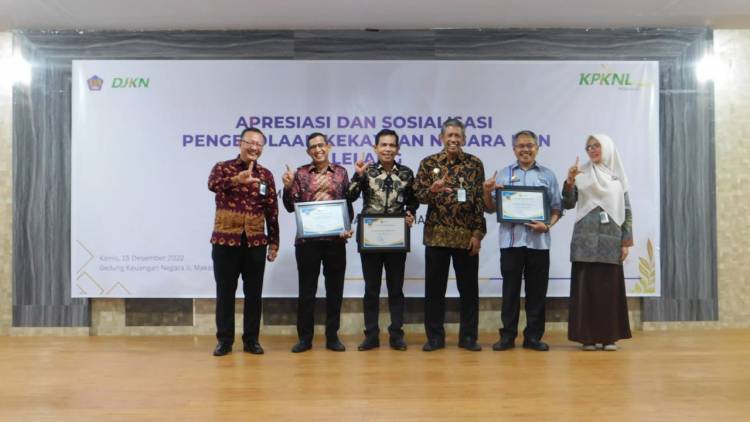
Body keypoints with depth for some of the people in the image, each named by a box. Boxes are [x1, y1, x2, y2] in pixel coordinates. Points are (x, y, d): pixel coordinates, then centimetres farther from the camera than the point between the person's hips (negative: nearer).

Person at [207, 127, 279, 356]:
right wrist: (237, 179, -44)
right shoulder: (223, 168, -1)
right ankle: (224, 340, 15)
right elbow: (213, 184, -25)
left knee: (254, 293, 6)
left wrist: (274, 242, 6)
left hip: (255, 242, 2)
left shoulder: (266, 175, 8)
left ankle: (251, 339, 17)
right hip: (225, 240, -2)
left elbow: (272, 211, 9)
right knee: (225, 292, 5)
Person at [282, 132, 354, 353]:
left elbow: (348, 204, 9)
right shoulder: (300, 173, 4)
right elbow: (291, 207, 2)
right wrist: (288, 187, -14)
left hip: (335, 240, 1)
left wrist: (348, 227, -5)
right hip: (307, 240, -1)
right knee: (306, 290, 6)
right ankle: (305, 337, 17)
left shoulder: (341, 172, 7)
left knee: (335, 289, 7)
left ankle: (332, 336, 19)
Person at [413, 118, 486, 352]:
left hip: (466, 235, 0)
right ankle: (435, 336, 17)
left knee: (469, 287, 6)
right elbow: (417, 194, -1)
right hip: (436, 234, 0)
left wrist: (478, 233, -6)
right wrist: (432, 190, -23)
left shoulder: (475, 164, 3)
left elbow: (480, 201, 1)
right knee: (434, 287, 5)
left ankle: (468, 336, 18)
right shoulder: (428, 163, 4)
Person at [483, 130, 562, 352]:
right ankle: (507, 335, 12)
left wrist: (547, 225, -11)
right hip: (511, 240, 0)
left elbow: (557, 207, 6)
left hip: (538, 241, 1)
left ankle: (533, 336, 15)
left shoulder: (547, 175, 9)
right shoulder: (503, 174, 8)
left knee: (536, 290, 5)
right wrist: (487, 192, -12)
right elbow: (491, 208, 7)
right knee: (510, 289, 4)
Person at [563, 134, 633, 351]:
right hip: (586, 239, -1)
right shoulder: (581, 173, 5)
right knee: (585, 286, -2)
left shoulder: (618, 176, 9)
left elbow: (626, 210, 9)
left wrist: (626, 241, 2)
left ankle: (609, 336, 11)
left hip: (611, 240, 1)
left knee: (610, 287, 3)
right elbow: (568, 205, 0)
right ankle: (587, 336, 4)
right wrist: (569, 182, -15)